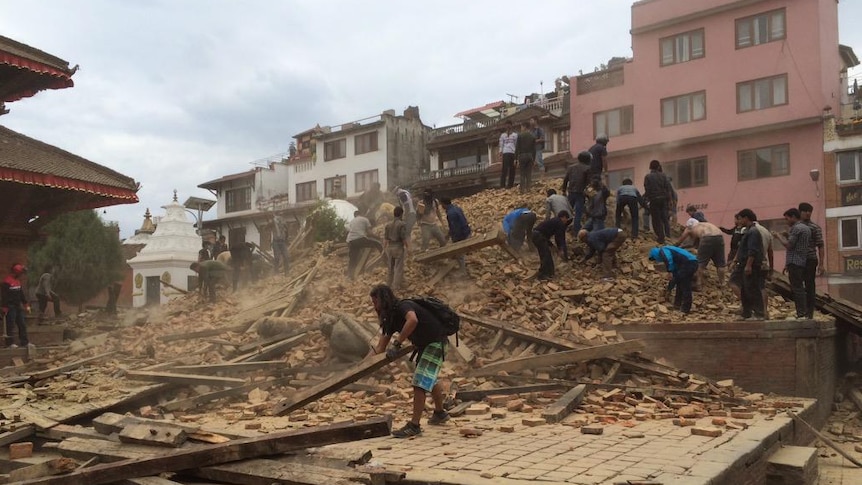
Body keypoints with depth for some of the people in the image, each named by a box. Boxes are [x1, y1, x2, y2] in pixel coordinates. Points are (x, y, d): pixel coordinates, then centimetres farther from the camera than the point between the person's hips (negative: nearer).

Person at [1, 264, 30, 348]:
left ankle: (24, 342, 14)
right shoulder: (6, 282, -15)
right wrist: (4, 308, -19)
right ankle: (10, 342, 4)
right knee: (10, 325, -4)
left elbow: (22, 294, 18)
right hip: (10, 307, -9)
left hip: (18, 306, 9)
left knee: (22, 324, 9)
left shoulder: (18, 281, 13)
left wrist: (26, 305, 15)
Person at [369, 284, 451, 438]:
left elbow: (413, 320, -48)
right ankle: (440, 413, 47)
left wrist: (397, 343, -42)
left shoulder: (403, 306, -23)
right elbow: (380, 348, 2)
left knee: (421, 382, -15)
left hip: (435, 343, -10)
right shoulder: (391, 318, 3)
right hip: (424, 345, 10)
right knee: (430, 380, 26)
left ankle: (414, 425, -11)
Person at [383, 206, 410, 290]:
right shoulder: (402, 224, -12)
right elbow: (404, 238, -13)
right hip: (399, 248, -5)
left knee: (390, 267, 17)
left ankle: (389, 284, 26)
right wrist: (408, 248, -4)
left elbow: (385, 238, 6)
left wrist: (384, 249, 14)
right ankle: (396, 286, 1)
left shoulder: (388, 225, 4)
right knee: (398, 267, 2)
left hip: (389, 248, 5)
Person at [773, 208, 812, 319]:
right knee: (800, 288, 13)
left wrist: (779, 236, -2)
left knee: (797, 288, -8)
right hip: (803, 262, 10)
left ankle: (801, 314, -8)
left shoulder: (796, 228, -12)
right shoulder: (807, 228, 18)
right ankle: (805, 313, 14)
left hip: (794, 263, -10)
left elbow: (788, 245, -15)